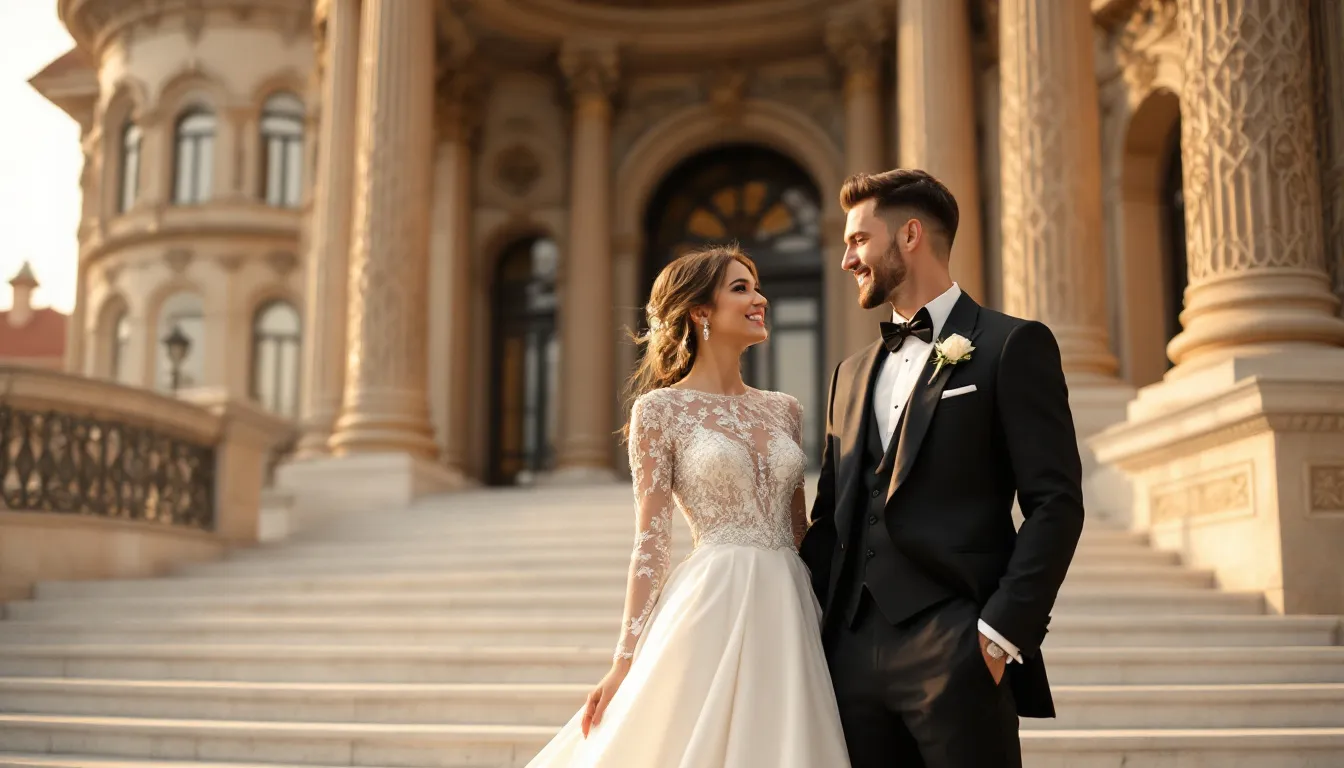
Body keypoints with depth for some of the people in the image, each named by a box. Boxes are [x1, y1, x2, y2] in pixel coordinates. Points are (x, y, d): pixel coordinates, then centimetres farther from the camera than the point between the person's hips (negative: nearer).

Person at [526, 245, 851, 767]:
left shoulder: (784, 409, 13)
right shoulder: (660, 409, -2)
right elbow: (651, 544, -5)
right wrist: (625, 661, -10)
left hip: (786, 614, 5)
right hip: (713, 610, -5)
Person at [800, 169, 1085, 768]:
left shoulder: (1011, 346, 0)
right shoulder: (852, 374, 19)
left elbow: (1056, 504, -7)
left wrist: (1003, 632, -14)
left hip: (956, 650, -5)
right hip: (853, 651, 6)